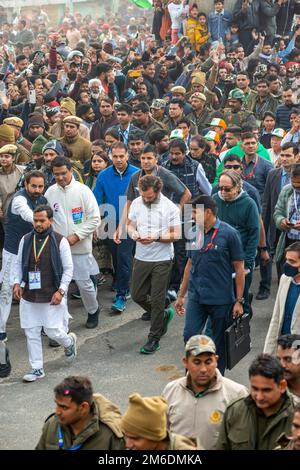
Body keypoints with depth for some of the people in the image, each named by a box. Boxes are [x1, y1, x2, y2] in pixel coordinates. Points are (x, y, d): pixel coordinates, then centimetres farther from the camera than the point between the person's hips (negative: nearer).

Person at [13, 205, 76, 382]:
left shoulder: (60, 241, -7)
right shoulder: (26, 240, 4)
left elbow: (68, 268, -3)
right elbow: (19, 264, 15)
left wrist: (61, 291, -10)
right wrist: (17, 283, 1)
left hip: (52, 296, -4)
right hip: (29, 296, 4)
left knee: (53, 331, -2)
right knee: (32, 334, 5)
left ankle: (69, 342, 33)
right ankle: (37, 369, 18)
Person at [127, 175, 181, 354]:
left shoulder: (170, 207, -11)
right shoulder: (136, 203, 1)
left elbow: (176, 234, -10)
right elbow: (130, 224, 10)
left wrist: (156, 237, -25)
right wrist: (133, 233, -13)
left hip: (162, 260, -5)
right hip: (141, 257, 5)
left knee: (157, 299, 0)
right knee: (137, 295, 10)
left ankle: (154, 338, 12)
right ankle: (164, 315, 36)